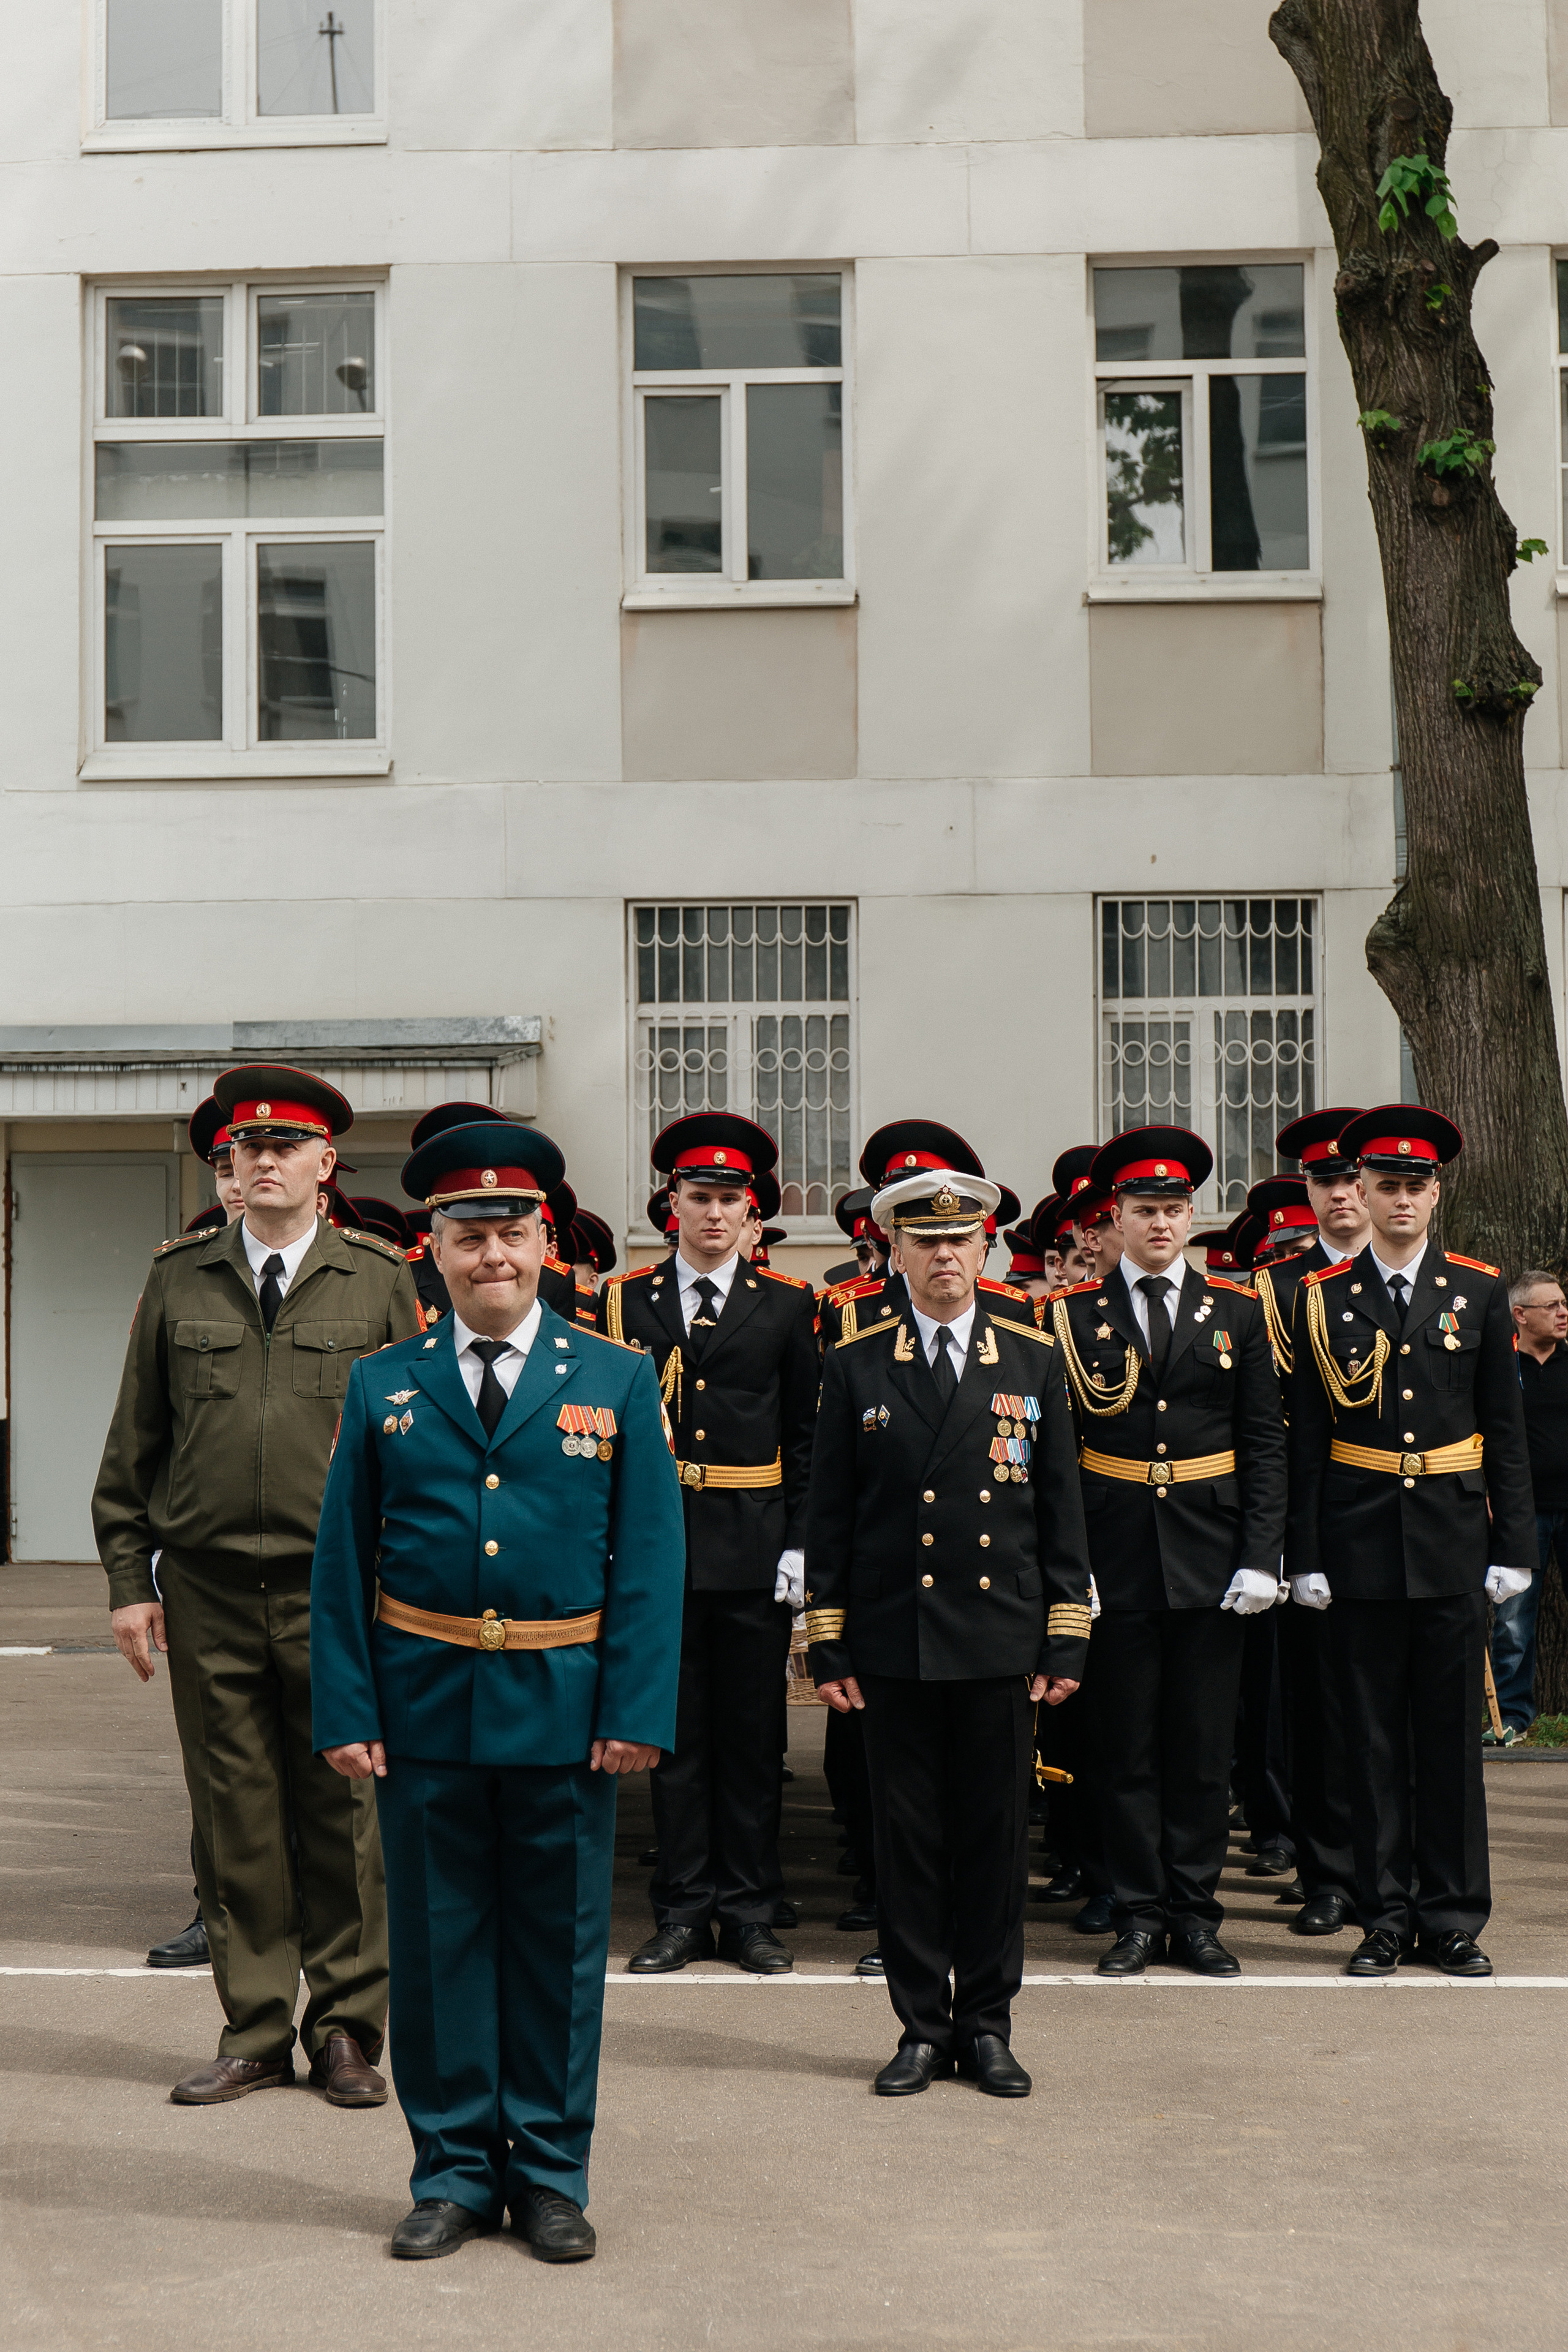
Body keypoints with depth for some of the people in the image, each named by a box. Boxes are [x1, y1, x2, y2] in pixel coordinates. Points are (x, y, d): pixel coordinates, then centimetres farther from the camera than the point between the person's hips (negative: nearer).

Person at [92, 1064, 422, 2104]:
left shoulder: (380, 1281, 3)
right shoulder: (179, 1280, 7)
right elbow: (134, 1443, 10)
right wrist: (128, 1578, 4)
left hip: (339, 1595, -1)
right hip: (208, 1591, 1)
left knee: (344, 1816, 4)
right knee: (235, 1820, 7)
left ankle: (348, 2029, 17)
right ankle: (256, 2031, 18)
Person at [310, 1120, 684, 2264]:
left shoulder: (619, 1380, 3)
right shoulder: (383, 1387, 5)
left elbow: (650, 1558, -1)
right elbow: (343, 1562, 4)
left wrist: (639, 1709, -9)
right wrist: (346, 1712, -4)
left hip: (565, 1708, -1)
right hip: (423, 1708, 1)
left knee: (560, 1942, 8)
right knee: (437, 1939, 8)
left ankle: (551, 2174, 20)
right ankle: (454, 2169, 21)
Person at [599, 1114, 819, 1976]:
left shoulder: (787, 1305, 6)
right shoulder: (624, 1300, 6)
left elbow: (807, 1437, 5)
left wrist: (800, 1545, -3)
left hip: (755, 1547, 0)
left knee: (753, 1733, 5)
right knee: (673, 1731, 5)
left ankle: (749, 1912, 14)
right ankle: (683, 1912, 13)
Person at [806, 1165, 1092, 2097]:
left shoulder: (1034, 1358, 5)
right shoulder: (856, 1364, 4)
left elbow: (1061, 1509, 6)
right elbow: (830, 1518, 5)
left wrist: (1065, 1638, 1)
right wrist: (829, 1645, 1)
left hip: (1001, 1641, 0)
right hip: (894, 1643, 0)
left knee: (998, 1834, 5)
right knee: (907, 1835, 5)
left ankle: (987, 2026, 18)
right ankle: (922, 2028, 16)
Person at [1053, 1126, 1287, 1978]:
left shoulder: (1237, 1312, 6)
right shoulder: (1071, 1314, 2)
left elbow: (1264, 1444, 5)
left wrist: (1260, 1556, -4)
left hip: (1208, 1556, 1)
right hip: (1115, 1556, -1)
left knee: (1203, 1744, 6)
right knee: (1124, 1744, 4)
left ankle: (1194, 1914, 16)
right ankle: (1139, 1913, 13)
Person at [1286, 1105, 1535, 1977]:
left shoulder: (1479, 1291, 5)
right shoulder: (1323, 1298, 3)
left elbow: (1506, 1429, 6)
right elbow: (1306, 1437, 3)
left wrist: (1513, 1545, 1)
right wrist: (1306, 1554, -1)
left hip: (1453, 1541, 0)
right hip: (1361, 1541, 0)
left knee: (1453, 1732, 4)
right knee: (1375, 1735, 5)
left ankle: (1454, 1918, 14)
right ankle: (1388, 1917, 13)